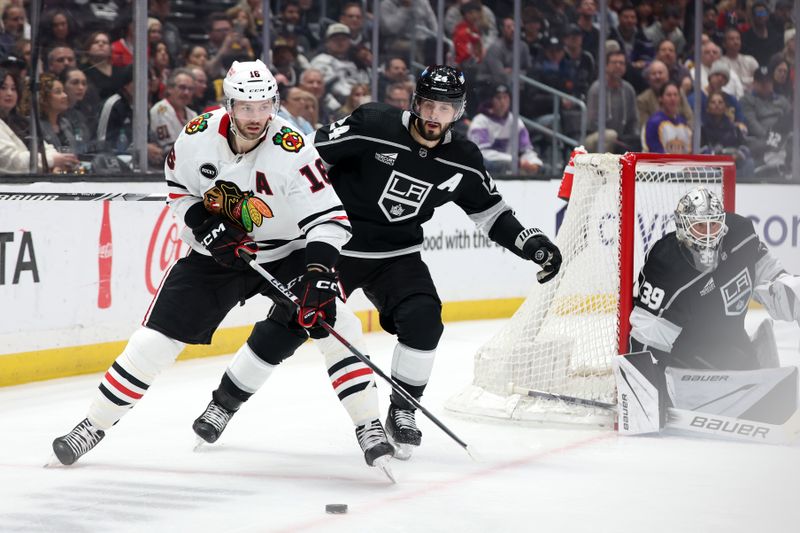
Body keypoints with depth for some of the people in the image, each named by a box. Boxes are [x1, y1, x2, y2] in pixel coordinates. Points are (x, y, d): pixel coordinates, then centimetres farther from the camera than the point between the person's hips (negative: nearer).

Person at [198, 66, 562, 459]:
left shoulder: (463, 161, -4)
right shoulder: (373, 126, -19)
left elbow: (492, 213, 9)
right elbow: (308, 157, -15)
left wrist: (532, 243, -2)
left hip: (396, 255, 3)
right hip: (331, 244, -3)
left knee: (423, 320, -20)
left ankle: (402, 412, 0)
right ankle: (225, 400, 13)